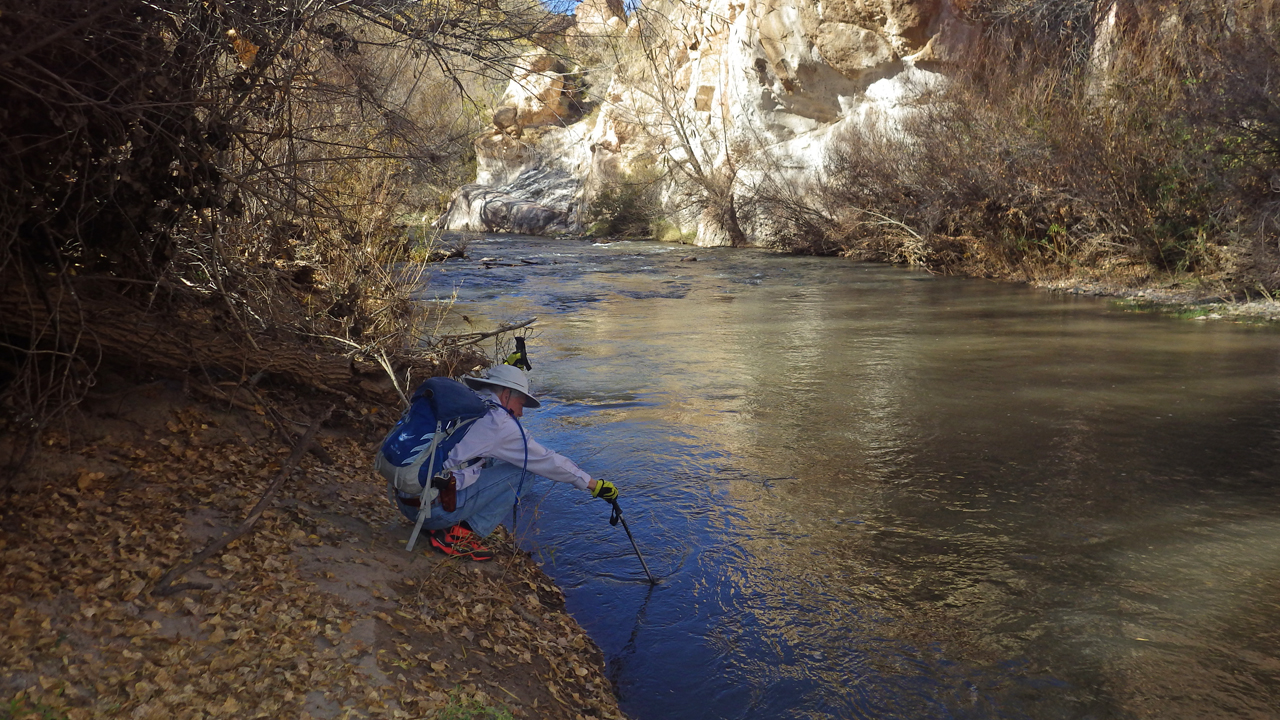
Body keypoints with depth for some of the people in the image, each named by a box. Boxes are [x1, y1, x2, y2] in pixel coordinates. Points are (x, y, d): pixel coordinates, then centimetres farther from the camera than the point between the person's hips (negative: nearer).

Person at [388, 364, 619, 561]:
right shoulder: (498, 423, -7)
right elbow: (546, 461, 0)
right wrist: (594, 484, 10)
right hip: (433, 506, -8)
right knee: (518, 472, 0)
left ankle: (435, 526, 14)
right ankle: (459, 535, -3)